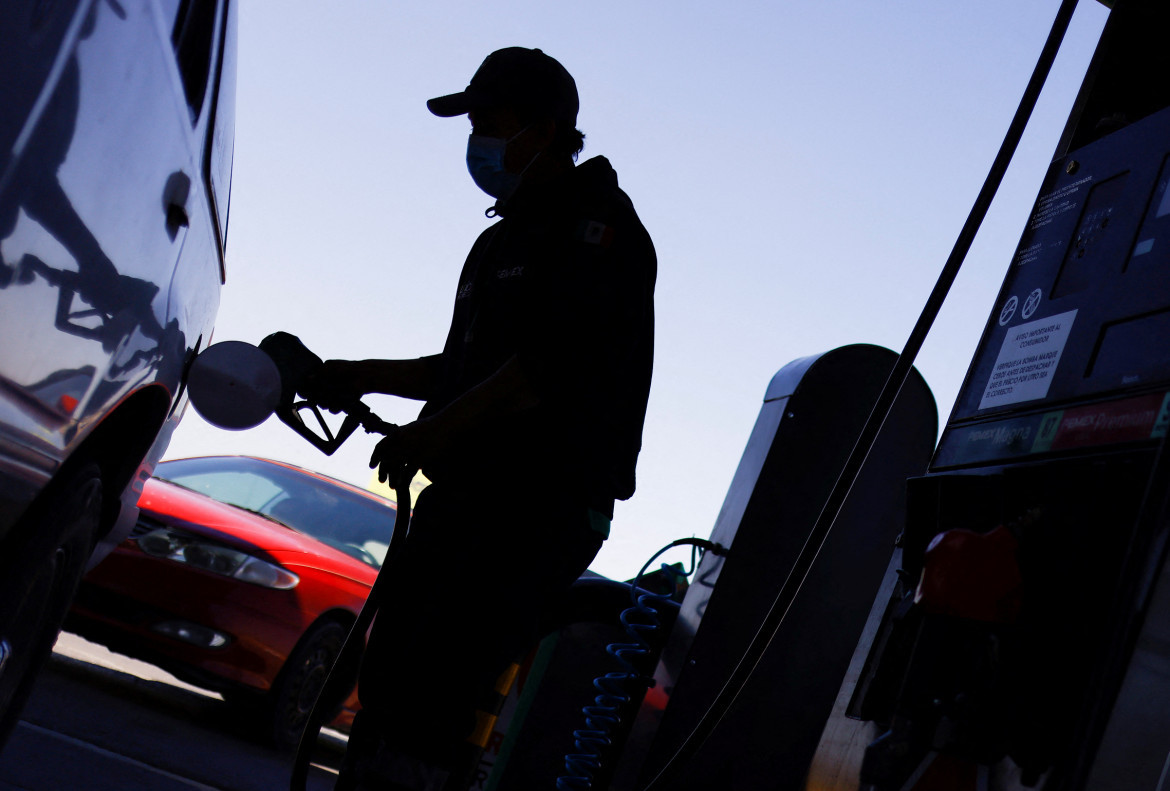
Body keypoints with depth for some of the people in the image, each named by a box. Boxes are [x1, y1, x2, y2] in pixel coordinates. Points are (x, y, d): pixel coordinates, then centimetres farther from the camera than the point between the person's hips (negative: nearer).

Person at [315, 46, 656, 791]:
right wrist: (368, 377, 20)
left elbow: (555, 365, -19)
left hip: (546, 505, -9)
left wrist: (432, 431, -14)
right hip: (463, 492, 9)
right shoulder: (500, 241, 24)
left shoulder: (600, 229, -6)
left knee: (436, 681, -18)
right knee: (389, 675, 4)